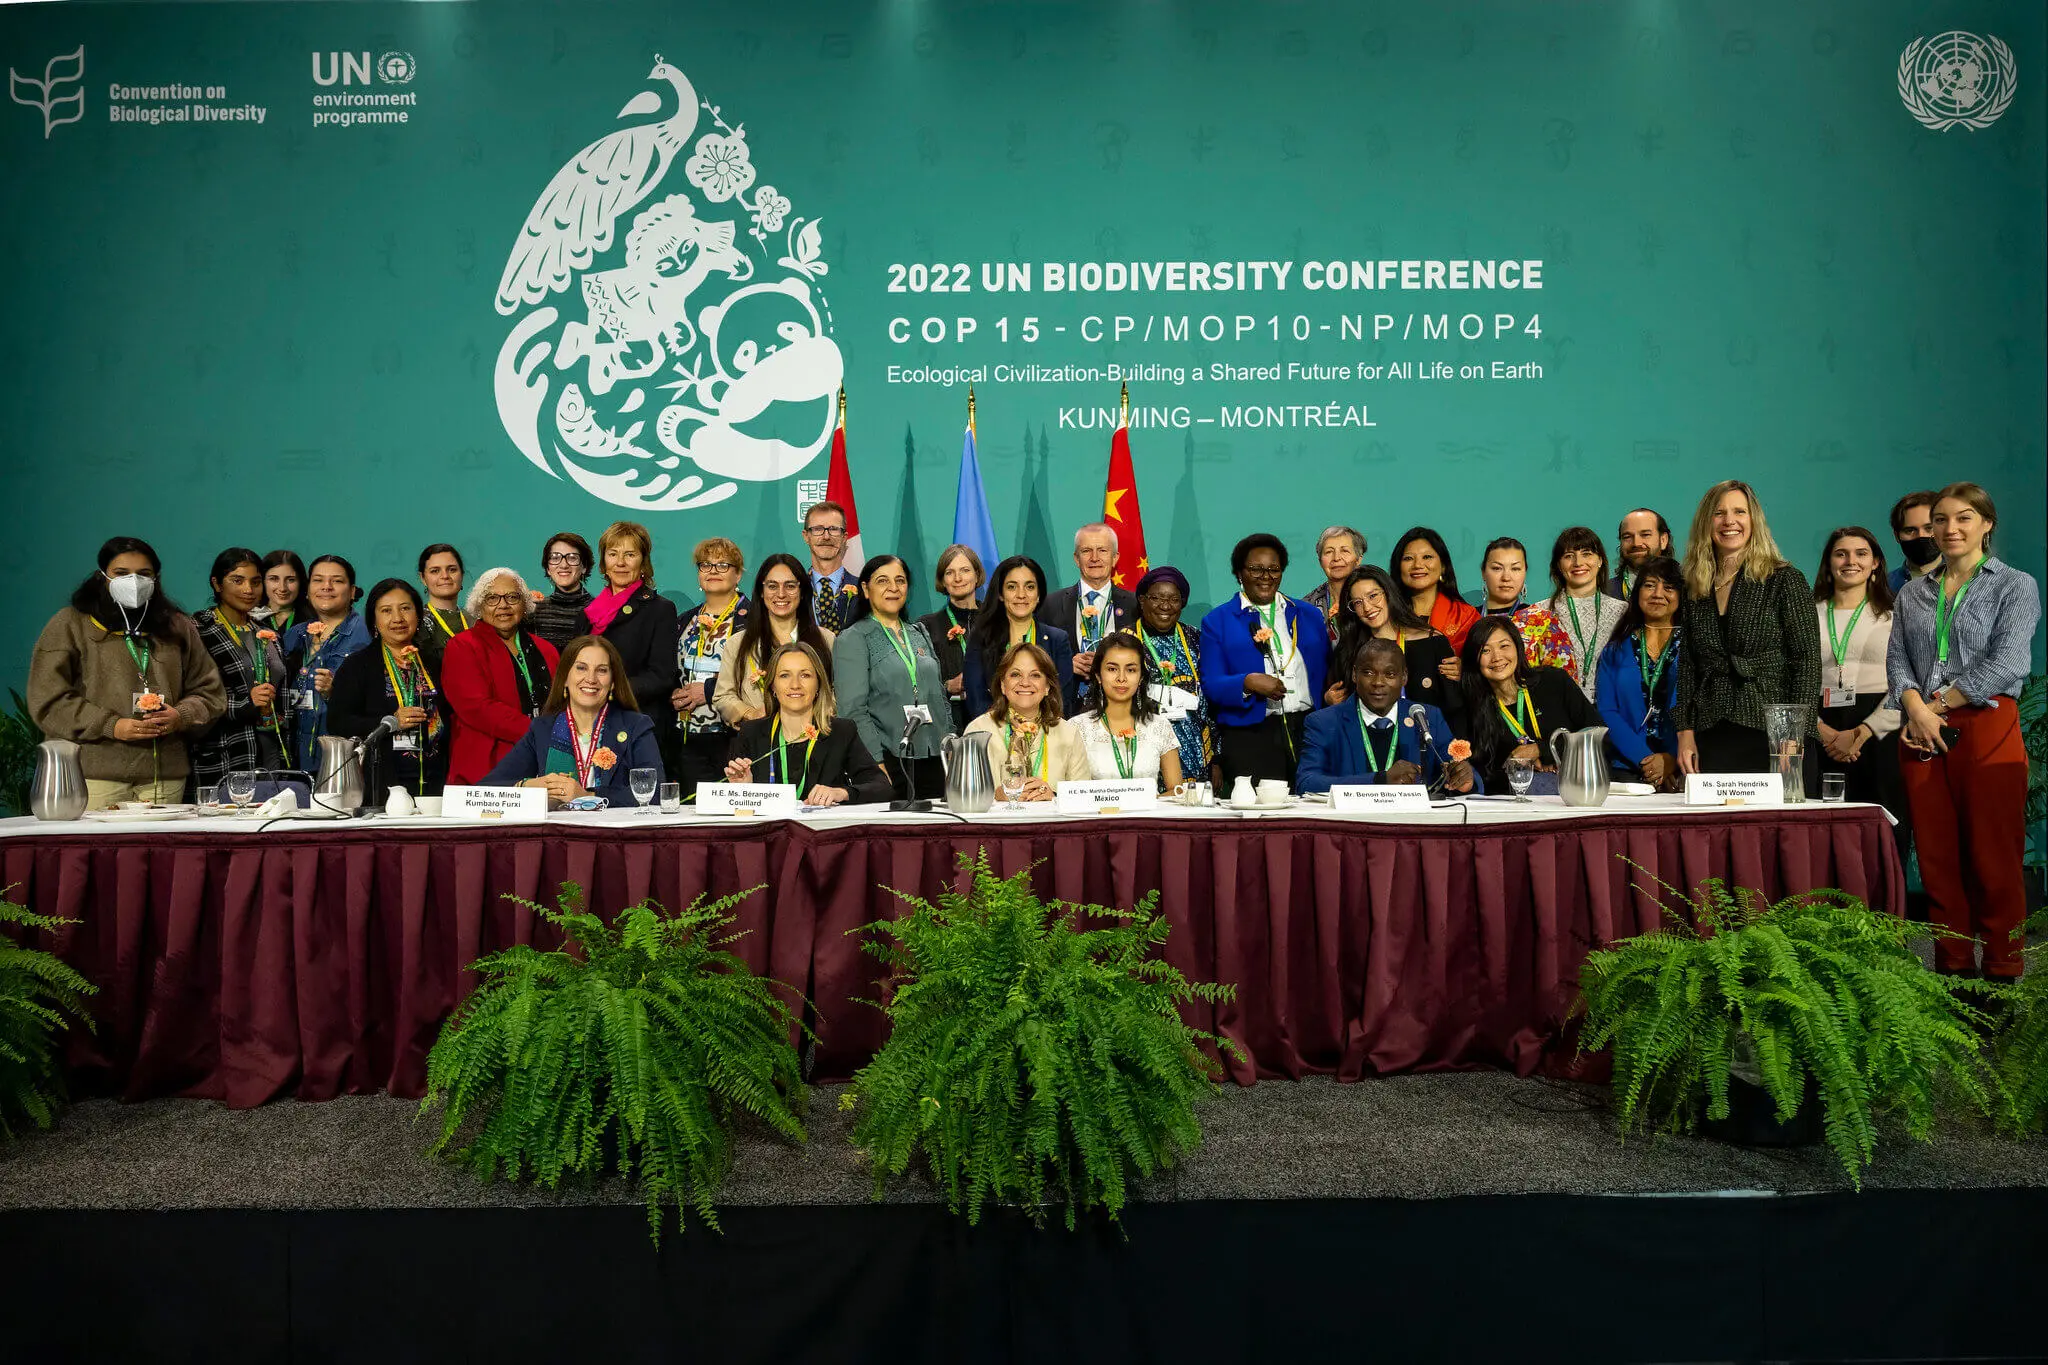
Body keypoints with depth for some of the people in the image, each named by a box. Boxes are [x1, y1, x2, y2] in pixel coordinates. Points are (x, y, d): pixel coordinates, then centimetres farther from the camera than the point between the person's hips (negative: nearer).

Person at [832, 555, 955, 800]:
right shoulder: (852, 640, -1)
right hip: (889, 763, -5)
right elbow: (853, 710, -10)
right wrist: (877, 764, -17)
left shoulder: (920, 634, 17)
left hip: (934, 762, 5)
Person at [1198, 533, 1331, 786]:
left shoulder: (1309, 615, 18)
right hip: (1249, 737, -3)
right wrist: (1247, 683, -17)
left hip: (1309, 730, 3)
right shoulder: (1217, 621, 8)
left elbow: (1328, 674, 20)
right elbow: (1210, 686, 0)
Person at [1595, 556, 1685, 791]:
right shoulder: (1617, 649, 16)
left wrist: (1673, 760, -12)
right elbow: (1606, 712, 6)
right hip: (1628, 769, 1)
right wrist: (1645, 759, -7)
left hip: (1683, 769, -1)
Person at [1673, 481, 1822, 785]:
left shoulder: (1785, 580, 1)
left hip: (1768, 736, -3)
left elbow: (1808, 660, -5)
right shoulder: (1693, 590, 12)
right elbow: (1686, 668, 11)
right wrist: (1685, 732, 1)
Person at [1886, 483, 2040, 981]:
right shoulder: (1913, 594, 17)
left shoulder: (2015, 586, 4)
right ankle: (1952, 969, 11)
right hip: (1923, 735, 4)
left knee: (1993, 860, -3)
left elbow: (2007, 663, -8)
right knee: (1937, 859, 4)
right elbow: (1897, 659, 9)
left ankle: (2001, 977, 5)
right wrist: (1916, 707, -9)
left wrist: (1939, 705, -9)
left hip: (1987, 729, -4)